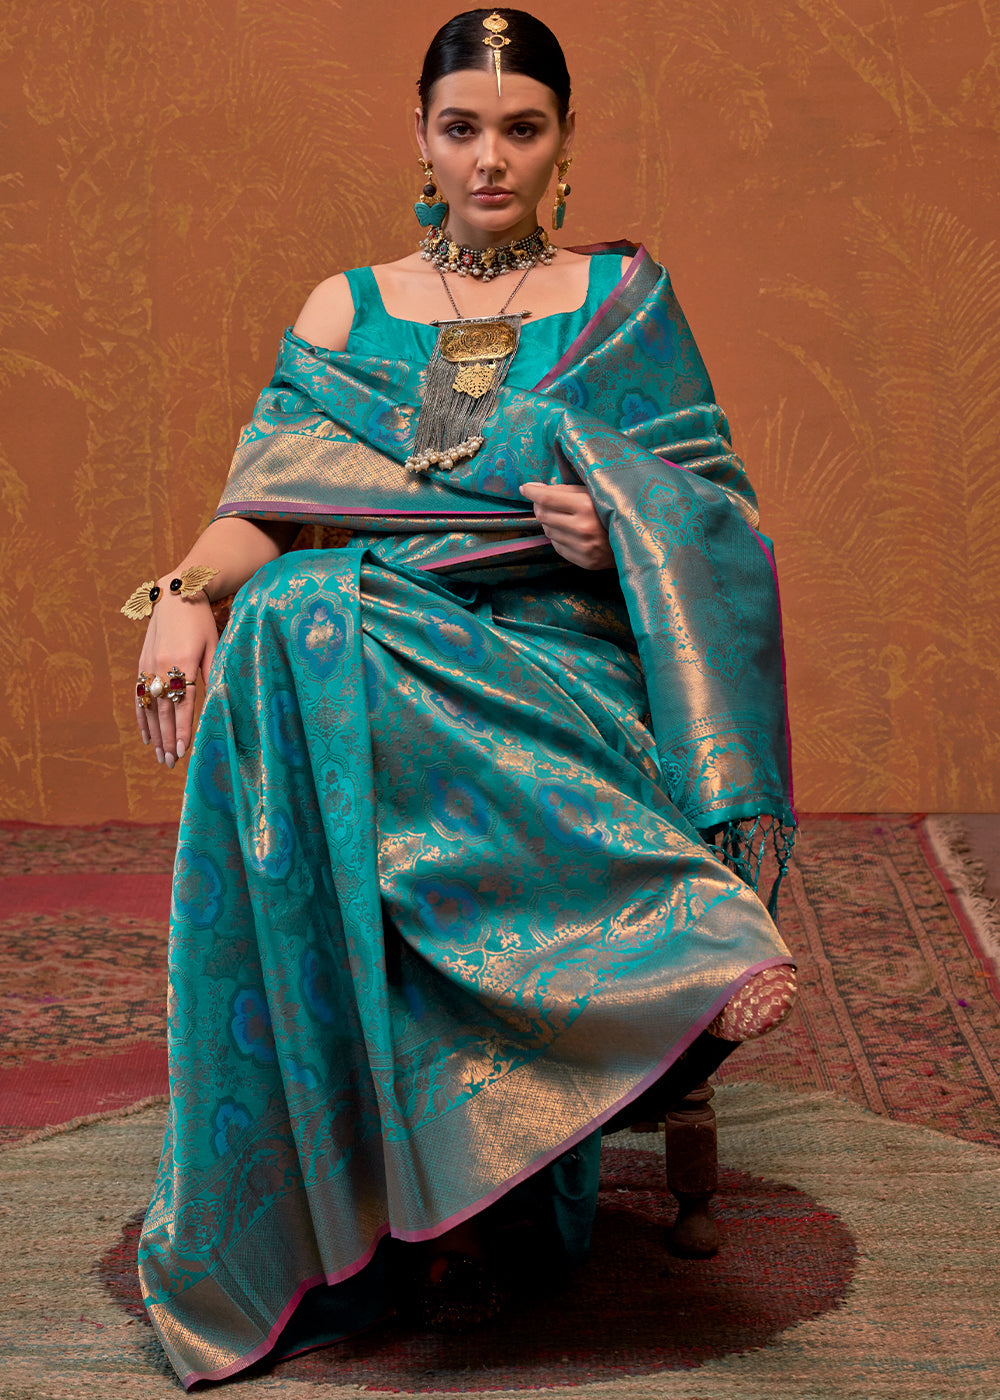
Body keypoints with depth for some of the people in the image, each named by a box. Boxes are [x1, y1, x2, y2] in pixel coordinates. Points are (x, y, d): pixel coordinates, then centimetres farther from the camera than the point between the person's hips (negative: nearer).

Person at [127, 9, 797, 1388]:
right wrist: (187, 593, -12)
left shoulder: (624, 300, 15)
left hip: (558, 673, -2)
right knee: (297, 617, -35)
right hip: (368, 649, 3)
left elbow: (716, 519, 11)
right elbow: (268, 507, 8)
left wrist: (623, 533, -11)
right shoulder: (346, 312, 19)